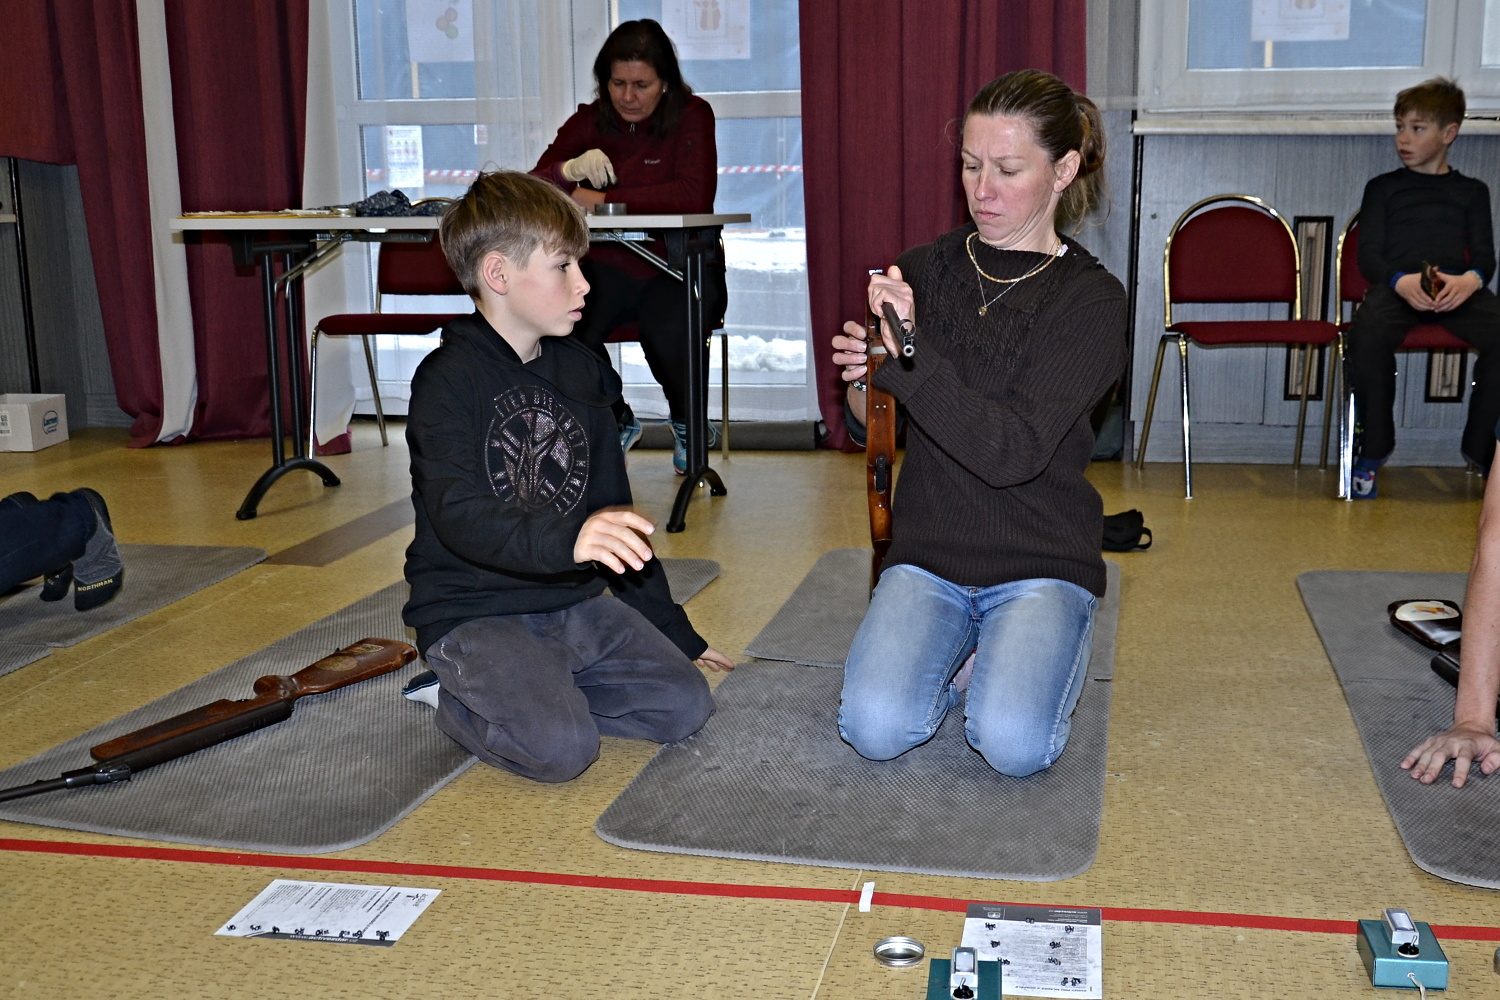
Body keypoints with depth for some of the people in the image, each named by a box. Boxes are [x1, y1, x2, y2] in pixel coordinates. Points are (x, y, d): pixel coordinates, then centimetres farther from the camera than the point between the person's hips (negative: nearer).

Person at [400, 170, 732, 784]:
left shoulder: (580, 372, 11)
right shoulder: (448, 379, -12)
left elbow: (614, 510, 17)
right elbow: (460, 516, -27)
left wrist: (674, 633, 18)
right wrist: (565, 539, -47)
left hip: (573, 603, 7)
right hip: (474, 614, -7)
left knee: (684, 705, -8)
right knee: (562, 747, -25)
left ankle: (534, 692, 6)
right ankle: (459, 703, 3)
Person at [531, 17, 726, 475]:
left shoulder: (692, 115, -4)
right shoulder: (589, 121, 5)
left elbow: (695, 195, -20)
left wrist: (604, 199, -21)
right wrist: (571, 169, -28)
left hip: (678, 268, -3)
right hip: (609, 268, 3)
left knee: (671, 333, -35)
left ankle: (688, 424, 3)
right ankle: (615, 421, 4)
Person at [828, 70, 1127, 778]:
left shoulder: (1090, 299, -7)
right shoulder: (924, 271, 5)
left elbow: (1014, 451, -20)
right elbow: (870, 429, 10)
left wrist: (906, 359, -27)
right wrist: (863, 380, -13)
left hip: (1042, 564, -2)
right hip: (927, 553, 3)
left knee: (1013, 744, -25)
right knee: (875, 728, -21)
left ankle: (1019, 663, 8)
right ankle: (959, 657, 10)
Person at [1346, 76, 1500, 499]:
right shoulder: (1383, 187, 19)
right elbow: (1369, 255, 8)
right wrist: (1402, 281, -15)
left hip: (1458, 287, 1)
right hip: (1397, 284, -1)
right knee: (1368, 333, -36)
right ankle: (1373, 446, -17)